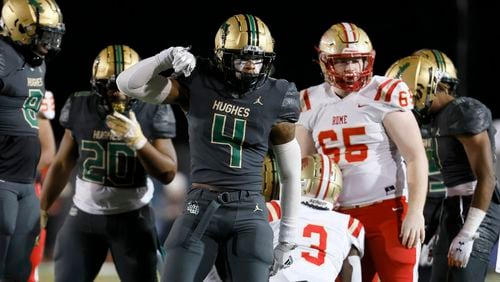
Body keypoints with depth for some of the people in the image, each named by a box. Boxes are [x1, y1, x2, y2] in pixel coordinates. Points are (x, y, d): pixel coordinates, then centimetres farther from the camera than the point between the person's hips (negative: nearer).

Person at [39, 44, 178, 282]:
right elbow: (62, 165, 9)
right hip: (84, 215, 2)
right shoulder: (81, 110, -3)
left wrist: (138, 141, -28)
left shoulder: (151, 113, -10)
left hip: (132, 217, -2)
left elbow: (168, 173, -13)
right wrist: (41, 210, 12)